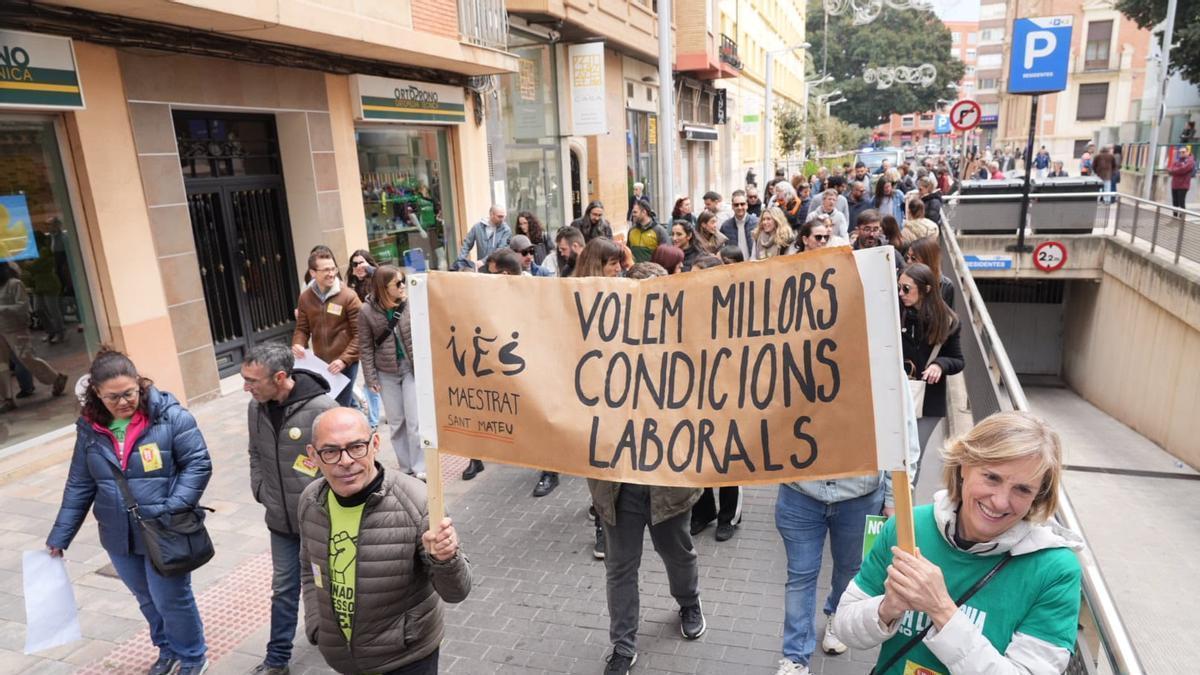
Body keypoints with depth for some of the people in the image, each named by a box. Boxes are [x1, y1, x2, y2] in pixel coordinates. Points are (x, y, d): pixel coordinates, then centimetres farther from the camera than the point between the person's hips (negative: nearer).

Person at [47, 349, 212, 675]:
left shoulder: (169, 415, -15)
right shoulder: (89, 428, 0)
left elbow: (198, 464, -13)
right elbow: (79, 486, 8)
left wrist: (173, 509, -21)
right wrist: (59, 536, 10)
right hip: (119, 537, 5)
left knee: (171, 599, 6)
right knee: (148, 599, 20)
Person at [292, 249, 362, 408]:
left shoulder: (348, 296, -10)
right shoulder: (305, 297, 4)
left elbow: (359, 333, -11)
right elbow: (302, 328, 12)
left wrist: (344, 359, -20)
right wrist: (298, 345, -10)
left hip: (345, 364, -4)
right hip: (320, 363, 5)